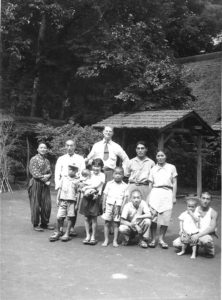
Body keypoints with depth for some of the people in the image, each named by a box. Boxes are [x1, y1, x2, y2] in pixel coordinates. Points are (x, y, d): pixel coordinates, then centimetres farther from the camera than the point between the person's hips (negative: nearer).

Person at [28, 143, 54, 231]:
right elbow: (33, 172, -12)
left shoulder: (47, 161, 15)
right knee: (36, 205, -1)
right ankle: (35, 225, 8)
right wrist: (43, 177, -13)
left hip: (45, 184, 6)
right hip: (36, 184, -6)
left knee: (47, 204, 4)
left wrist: (48, 176, -10)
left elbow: (50, 172, 11)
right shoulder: (34, 159, -4)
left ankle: (44, 223, 16)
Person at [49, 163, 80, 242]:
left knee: (70, 217, 2)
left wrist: (77, 204, -2)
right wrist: (58, 199, 9)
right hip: (63, 200, 2)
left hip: (72, 201, -2)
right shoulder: (64, 178, 10)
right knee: (59, 217, 0)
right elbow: (60, 189, 14)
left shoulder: (77, 180, 1)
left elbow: (77, 193, 1)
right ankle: (58, 232, 19)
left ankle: (67, 234, 13)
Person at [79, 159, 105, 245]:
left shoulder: (102, 175, 2)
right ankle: (88, 236, 17)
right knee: (86, 218, 5)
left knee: (94, 218, 1)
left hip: (95, 197, -2)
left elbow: (97, 185, -11)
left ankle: (93, 237, 12)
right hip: (86, 197, 3)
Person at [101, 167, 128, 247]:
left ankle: (115, 241, 11)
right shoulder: (109, 184, 7)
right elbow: (105, 194, 7)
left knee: (116, 224, 2)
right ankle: (106, 240, 13)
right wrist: (103, 205, 1)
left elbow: (125, 197, 3)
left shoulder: (125, 186, 5)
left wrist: (122, 207, -6)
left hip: (118, 207, -1)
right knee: (107, 223, 4)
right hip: (109, 205, 1)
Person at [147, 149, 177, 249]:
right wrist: (148, 197, 8)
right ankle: (153, 239, 5)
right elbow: (150, 184, 12)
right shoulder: (153, 169, 11)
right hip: (155, 193, 0)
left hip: (167, 193, 0)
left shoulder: (171, 168, 8)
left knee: (165, 218, -3)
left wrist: (174, 196, 1)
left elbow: (174, 183, 8)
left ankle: (161, 239, 11)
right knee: (153, 217, -6)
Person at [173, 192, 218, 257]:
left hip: (207, 235, -4)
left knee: (205, 240, -41)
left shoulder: (213, 213, -4)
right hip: (193, 234, 4)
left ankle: (209, 251, -6)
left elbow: (212, 228, -17)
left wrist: (198, 235, -27)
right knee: (176, 243, -13)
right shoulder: (194, 210, 5)